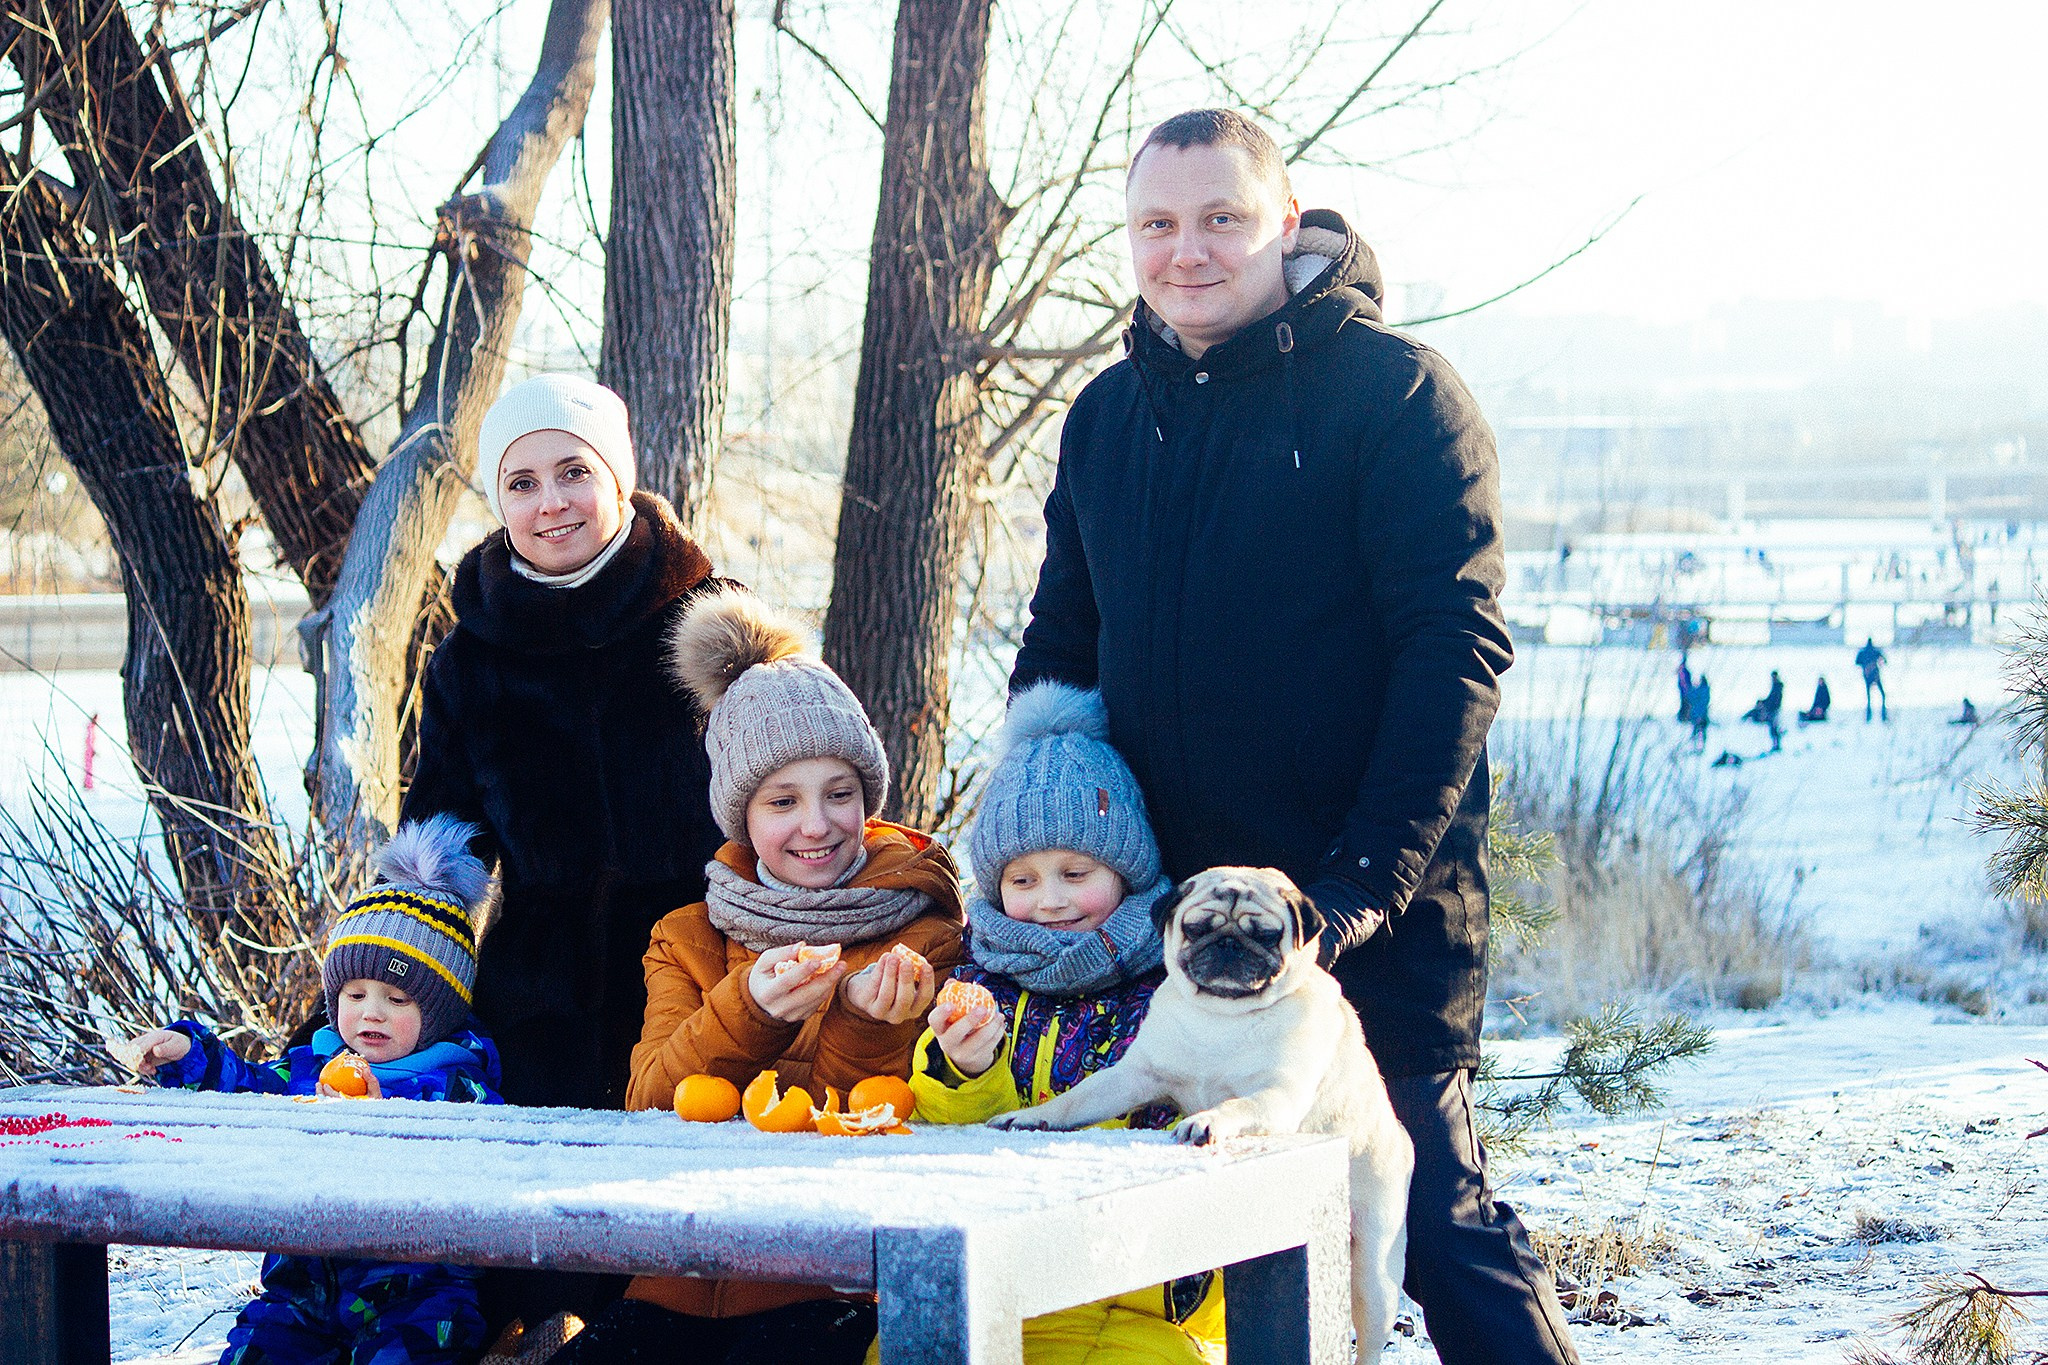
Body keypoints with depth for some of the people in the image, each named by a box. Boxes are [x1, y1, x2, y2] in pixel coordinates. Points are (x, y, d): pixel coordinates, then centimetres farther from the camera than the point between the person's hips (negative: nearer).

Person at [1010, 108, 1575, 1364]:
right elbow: (1059, 648, 19)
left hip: (1371, 918, -6)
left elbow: (1455, 646, -13)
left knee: (1431, 1209, -5)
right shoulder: (1108, 418, 12)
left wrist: (1367, 877, -21)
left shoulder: (1394, 391, -7)